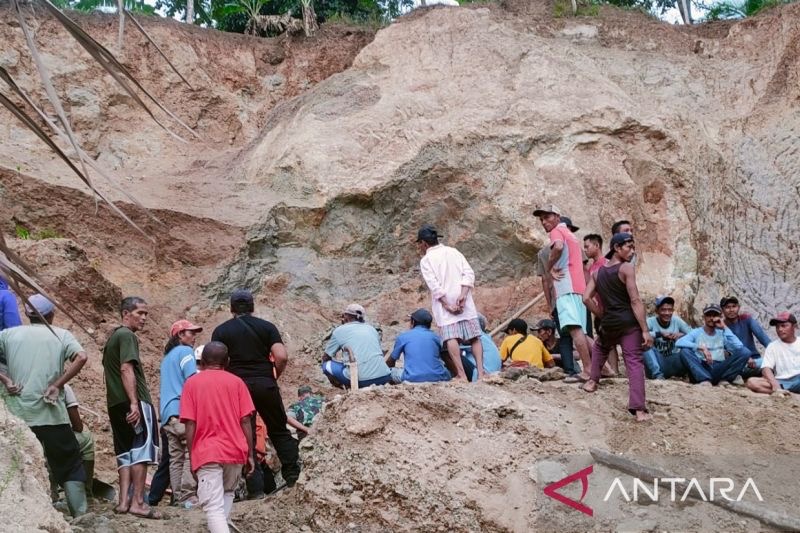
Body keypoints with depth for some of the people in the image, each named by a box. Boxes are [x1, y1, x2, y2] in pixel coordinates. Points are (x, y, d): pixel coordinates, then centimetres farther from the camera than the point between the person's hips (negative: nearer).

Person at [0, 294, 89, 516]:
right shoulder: (61, 335, 5)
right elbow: (81, 357, -12)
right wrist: (57, 385, -7)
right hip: (52, 414, -1)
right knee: (70, 465, 9)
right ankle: (80, 515, 8)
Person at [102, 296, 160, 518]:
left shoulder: (112, 336, 21)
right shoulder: (127, 335, -8)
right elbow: (126, 369, -19)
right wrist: (134, 403, -24)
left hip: (115, 403, 9)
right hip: (135, 403, -9)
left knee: (125, 452, 10)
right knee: (142, 449, -6)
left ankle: (124, 501, 8)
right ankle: (138, 502, -8)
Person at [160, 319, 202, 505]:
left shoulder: (167, 357, 26)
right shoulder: (185, 351, 0)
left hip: (167, 413, 9)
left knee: (175, 457, 5)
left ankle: (178, 497, 3)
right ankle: (188, 496, -17)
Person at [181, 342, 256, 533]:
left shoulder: (192, 383, 1)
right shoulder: (236, 382, 4)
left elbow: (190, 425, -4)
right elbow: (245, 421, 0)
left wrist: (191, 458, 4)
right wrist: (250, 454, 6)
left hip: (207, 453, -3)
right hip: (235, 451, 3)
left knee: (213, 507, -6)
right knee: (227, 493, 27)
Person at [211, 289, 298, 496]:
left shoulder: (221, 331, 6)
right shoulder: (267, 327, 5)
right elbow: (282, 357, -7)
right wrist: (274, 377, 9)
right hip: (265, 384, 0)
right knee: (279, 431, 15)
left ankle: (256, 489, 2)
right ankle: (293, 475, 8)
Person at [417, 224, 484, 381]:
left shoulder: (426, 260, 2)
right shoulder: (454, 252, 15)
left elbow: (434, 286, -11)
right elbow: (469, 274, 1)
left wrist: (447, 305, -13)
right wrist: (463, 296, -7)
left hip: (444, 303, -4)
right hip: (465, 303, 4)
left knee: (451, 338, -12)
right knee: (474, 337, 5)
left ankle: (461, 375, -22)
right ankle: (480, 371, -6)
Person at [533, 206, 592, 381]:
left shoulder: (557, 231, 0)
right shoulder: (570, 234, 29)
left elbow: (558, 247, -24)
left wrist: (549, 268, -11)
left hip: (567, 288, -10)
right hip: (578, 288, 10)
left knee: (574, 328, -18)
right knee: (579, 331, 11)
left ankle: (588, 370, -25)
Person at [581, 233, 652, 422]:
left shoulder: (597, 272, 10)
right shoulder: (627, 268, -8)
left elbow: (586, 298, 5)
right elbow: (635, 301, -13)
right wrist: (645, 330, -13)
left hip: (609, 324, 5)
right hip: (629, 323, -5)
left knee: (599, 347, 36)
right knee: (634, 362, -7)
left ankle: (593, 381, 34)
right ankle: (639, 409, -14)